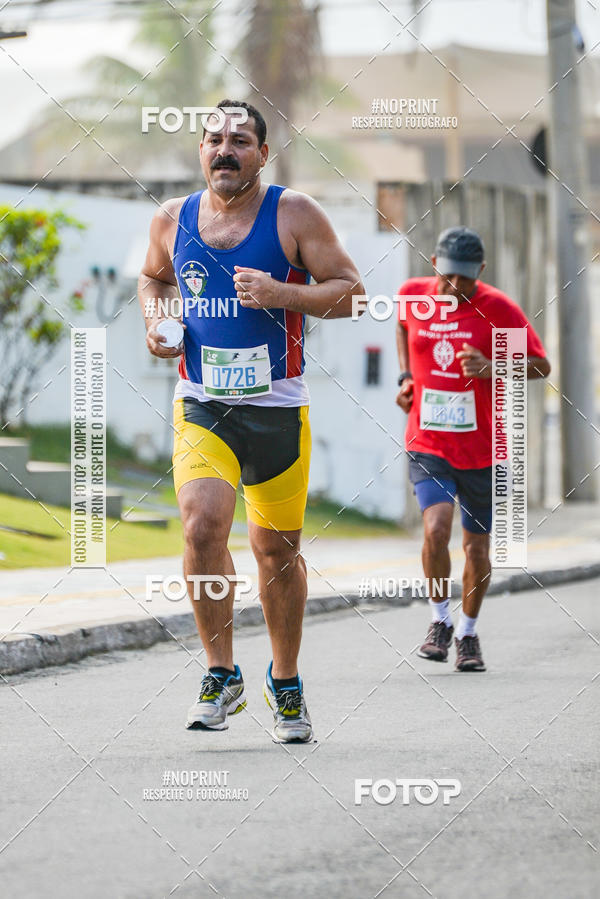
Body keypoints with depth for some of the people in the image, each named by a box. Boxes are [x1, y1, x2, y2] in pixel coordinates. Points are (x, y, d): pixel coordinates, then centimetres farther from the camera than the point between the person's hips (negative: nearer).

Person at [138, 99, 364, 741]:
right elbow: (152, 278, 24)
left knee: (278, 549, 10)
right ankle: (221, 676, -7)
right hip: (200, 406, 1)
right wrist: (154, 317, 3)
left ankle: (285, 682, 31)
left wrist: (281, 293, -19)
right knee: (202, 526, -22)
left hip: (278, 409, -1)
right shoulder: (172, 219, 4)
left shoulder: (295, 214, -5)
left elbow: (350, 292, -4)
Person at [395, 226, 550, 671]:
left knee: (477, 548, 8)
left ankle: (468, 631, 31)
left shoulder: (498, 307, -9)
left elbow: (541, 366, -6)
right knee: (436, 527, -21)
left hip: (482, 450, 0)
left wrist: (492, 369, -24)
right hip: (427, 446, 0)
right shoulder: (413, 294, -1)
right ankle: (440, 621, 1)